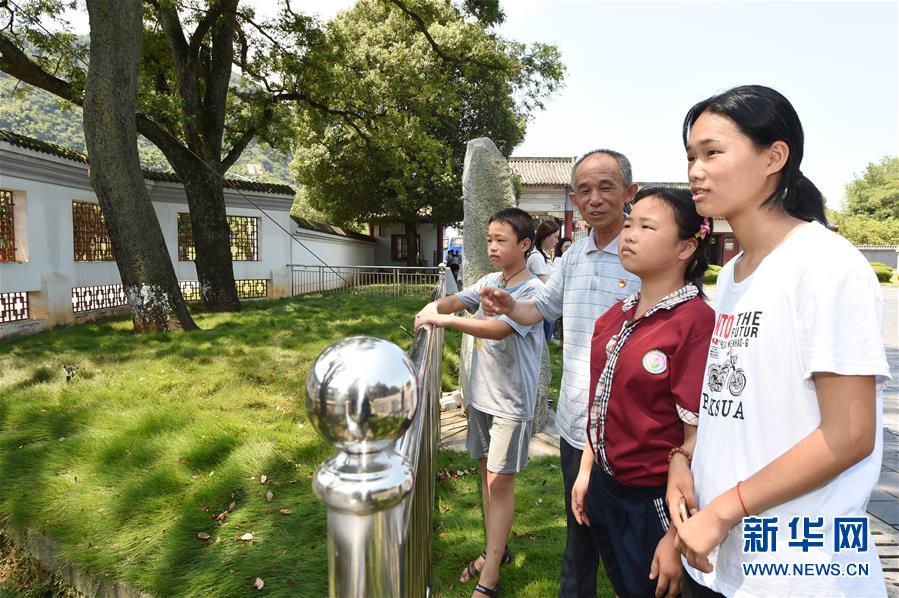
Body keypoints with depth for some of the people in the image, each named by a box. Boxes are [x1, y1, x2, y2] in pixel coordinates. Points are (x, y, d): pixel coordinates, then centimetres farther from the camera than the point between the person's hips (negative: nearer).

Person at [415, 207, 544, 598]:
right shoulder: (489, 282, 7)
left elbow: (498, 329, -29)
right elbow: (458, 300, -5)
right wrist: (435, 306, -28)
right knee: (487, 472, 17)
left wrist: (444, 319, -33)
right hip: (481, 393, 7)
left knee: (500, 480, 0)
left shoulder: (533, 290, -16)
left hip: (511, 401, -7)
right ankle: (496, 548, 35)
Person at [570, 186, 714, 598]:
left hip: (655, 501, -7)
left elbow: (698, 439, -21)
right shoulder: (616, 316, 2)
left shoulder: (695, 322, -21)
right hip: (605, 489, 7)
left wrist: (679, 536, -18)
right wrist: (586, 472, 12)